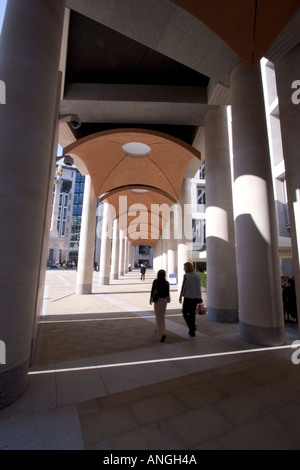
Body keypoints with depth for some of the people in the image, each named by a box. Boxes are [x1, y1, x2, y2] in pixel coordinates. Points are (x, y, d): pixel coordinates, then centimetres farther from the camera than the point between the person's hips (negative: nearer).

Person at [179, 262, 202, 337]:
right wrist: (199, 296, 17)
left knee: (185, 312, 11)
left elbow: (183, 286, -11)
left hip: (188, 297, -5)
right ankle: (192, 331, 18)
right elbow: (199, 286, 9)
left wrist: (180, 296, -2)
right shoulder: (197, 275, 4)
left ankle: (192, 326, -5)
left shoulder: (186, 276, -13)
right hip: (195, 297, 6)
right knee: (192, 313, 14)